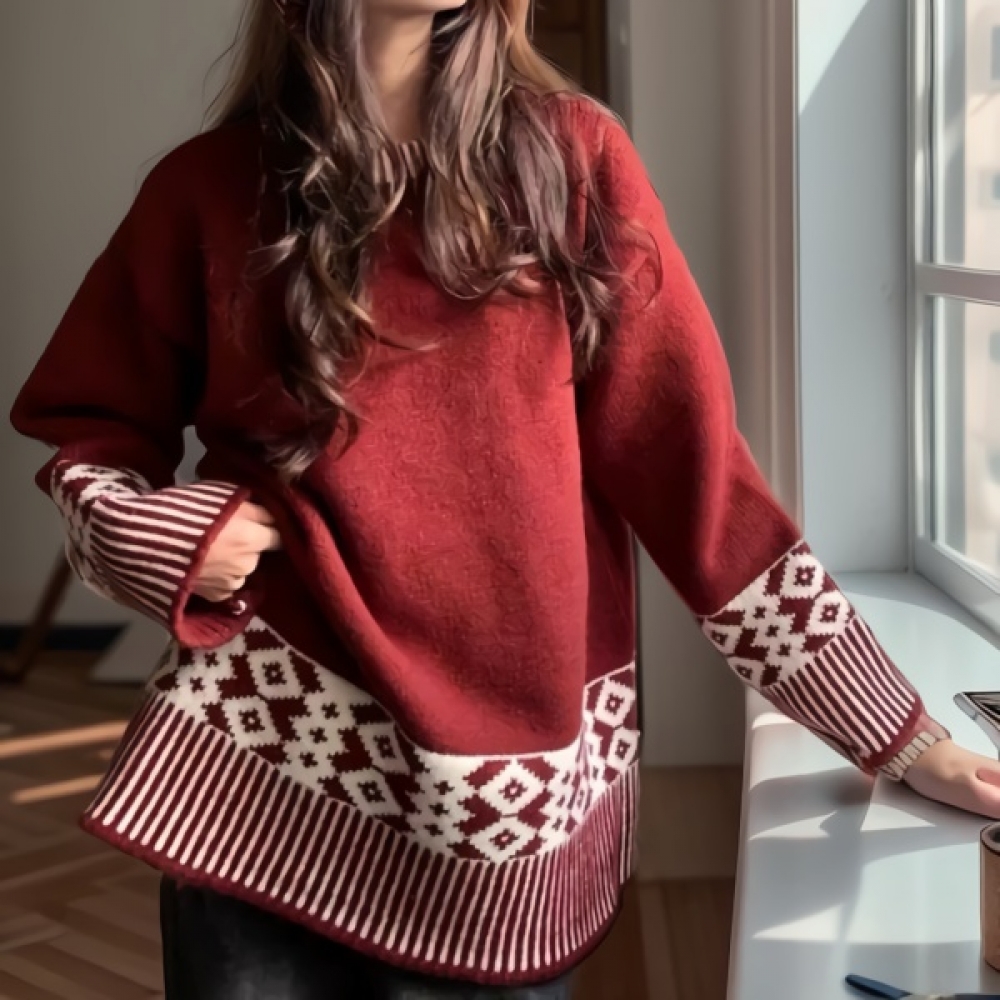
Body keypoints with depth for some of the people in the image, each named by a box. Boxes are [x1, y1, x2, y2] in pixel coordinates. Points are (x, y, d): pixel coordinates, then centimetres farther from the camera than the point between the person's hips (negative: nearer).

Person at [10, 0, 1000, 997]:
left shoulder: (567, 156, 1)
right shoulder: (210, 189, 1)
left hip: (517, 786, 0)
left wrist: (900, 734, -3)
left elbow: (688, 450, -2)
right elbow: (89, 427, 14)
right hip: (267, 759, 0)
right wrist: (148, 536, -9)